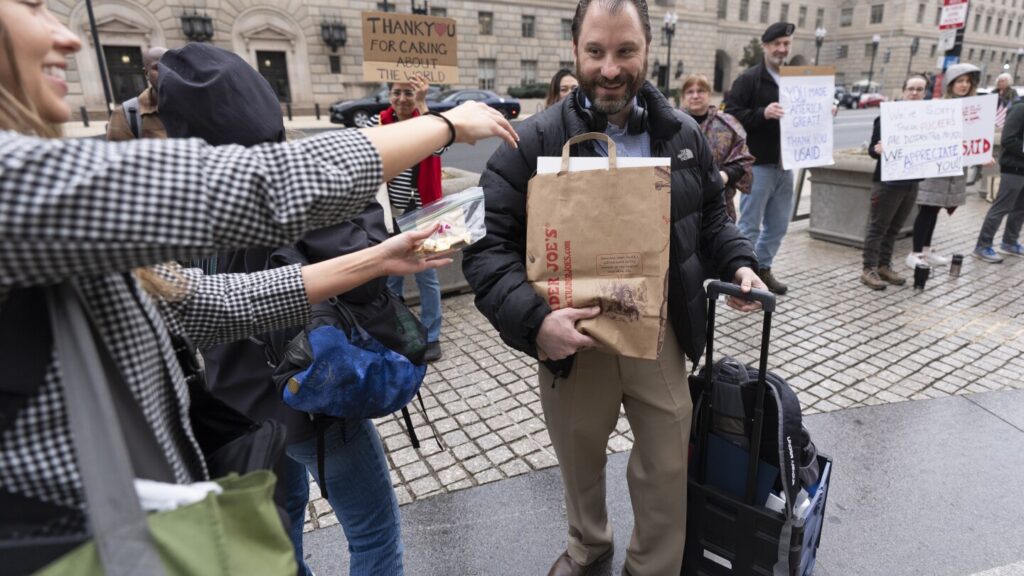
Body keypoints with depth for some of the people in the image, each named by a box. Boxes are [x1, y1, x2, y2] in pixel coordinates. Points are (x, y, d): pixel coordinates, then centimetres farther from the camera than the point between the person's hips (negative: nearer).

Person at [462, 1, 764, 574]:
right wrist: (531, 319, -30)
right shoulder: (536, 141, -11)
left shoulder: (683, 134, 2)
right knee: (579, 461, 21)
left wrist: (739, 263, -4)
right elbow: (487, 243, -15)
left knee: (667, 468, 15)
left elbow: (712, 218, 15)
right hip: (572, 338, -1)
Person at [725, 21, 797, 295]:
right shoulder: (748, 79, -5)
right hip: (758, 164, -7)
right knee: (750, 225, -2)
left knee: (778, 224, 12)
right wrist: (762, 113, -25)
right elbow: (731, 116, -13)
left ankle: (763, 268, 25)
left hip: (785, 164, 7)